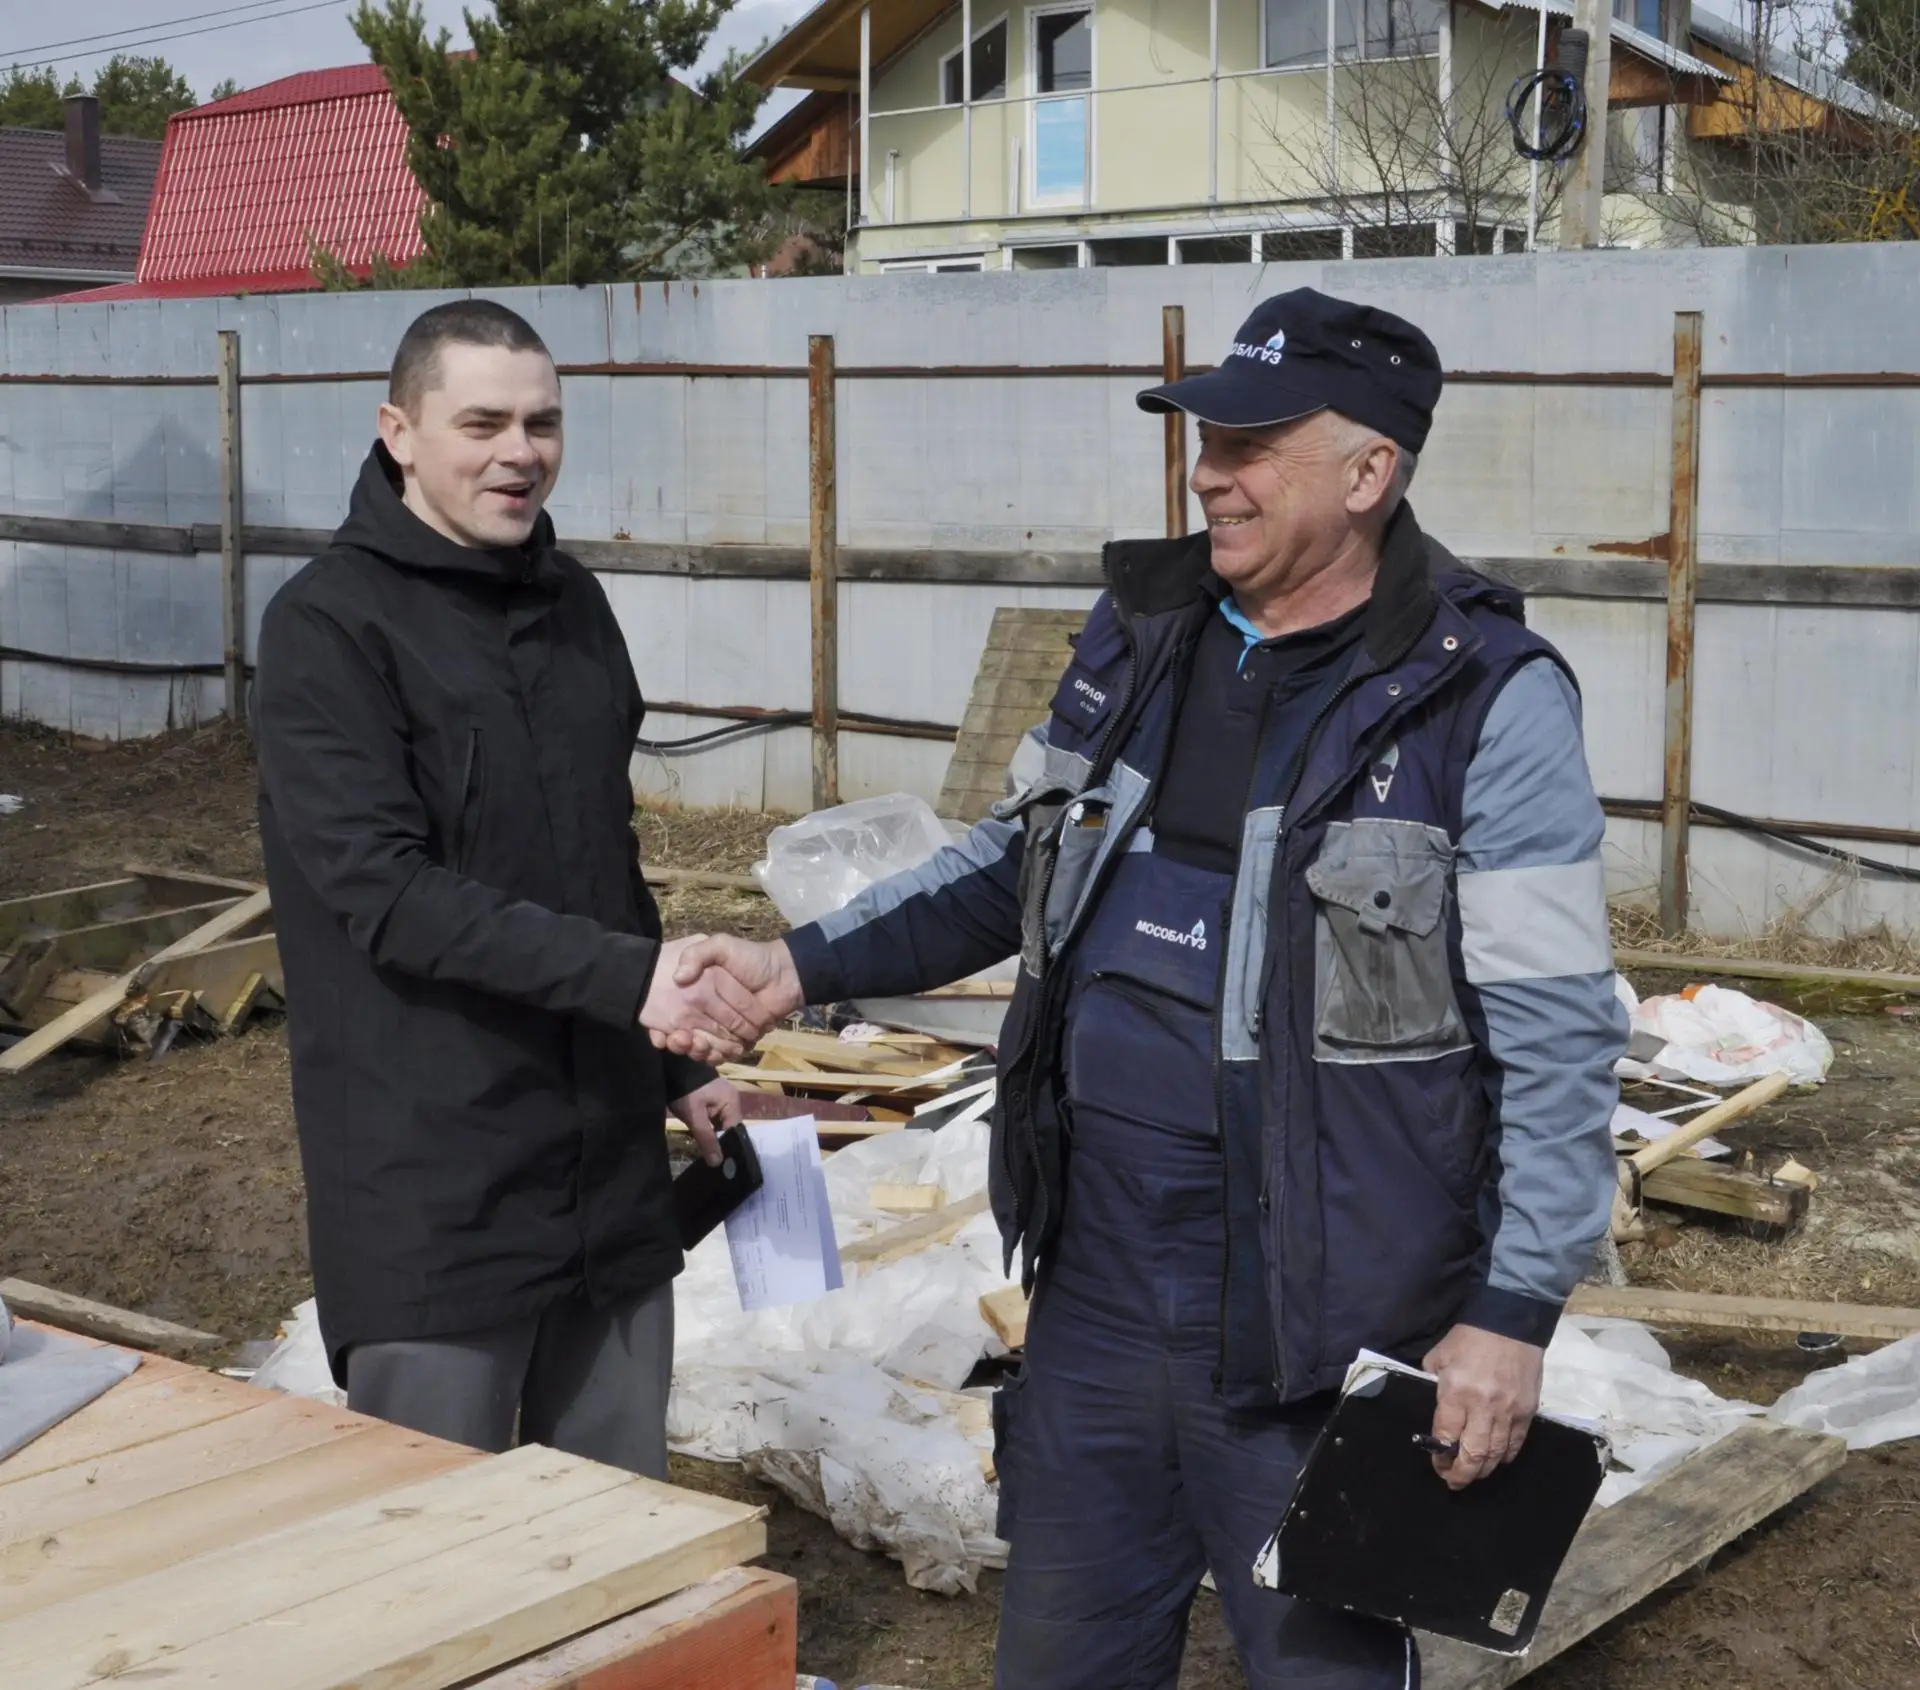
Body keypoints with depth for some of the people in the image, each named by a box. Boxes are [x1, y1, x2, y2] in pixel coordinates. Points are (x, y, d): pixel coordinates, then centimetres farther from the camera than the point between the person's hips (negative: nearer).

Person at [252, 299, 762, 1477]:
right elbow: (388, 892, -20)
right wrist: (630, 977, -26)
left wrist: (677, 1065, 19)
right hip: (431, 1189, -6)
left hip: (610, 1167, 7)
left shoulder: (572, 601, 12)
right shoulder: (330, 625, -10)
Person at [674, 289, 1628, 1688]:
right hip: (1099, 1282, 6)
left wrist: (1515, 1311, -16)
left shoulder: (1487, 701, -13)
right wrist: (809, 964, 6)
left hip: (1322, 1333, -6)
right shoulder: (1143, 628, 6)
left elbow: (1559, 1036, -13)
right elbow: (1018, 861, 17)